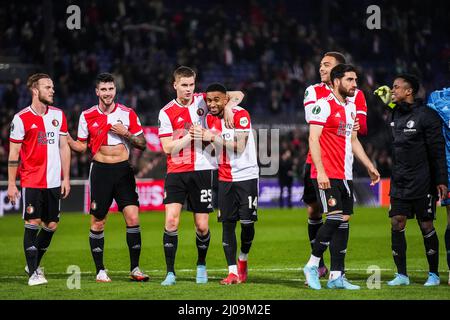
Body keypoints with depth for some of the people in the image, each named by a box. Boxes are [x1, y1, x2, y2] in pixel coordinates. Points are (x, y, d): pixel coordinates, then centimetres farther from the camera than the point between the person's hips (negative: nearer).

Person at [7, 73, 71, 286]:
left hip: (54, 181, 5)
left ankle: (34, 264, 26)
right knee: (32, 224, -7)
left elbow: (64, 147, 12)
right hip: (31, 181, -5)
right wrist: (11, 184, -7)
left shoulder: (58, 115, 8)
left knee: (52, 225, 7)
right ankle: (33, 273, -3)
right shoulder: (21, 118, -5)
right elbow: (13, 153, -3)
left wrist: (66, 178, 7)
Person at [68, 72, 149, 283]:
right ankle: (100, 271, 11)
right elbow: (81, 146, 9)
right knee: (97, 222, 1)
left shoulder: (128, 114, 2)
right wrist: (66, 138, -9)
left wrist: (126, 133, -12)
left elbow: (142, 144, 5)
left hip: (123, 170, 0)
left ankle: (135, 269, 1)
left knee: (133, 218, -9)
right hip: (100, 170, 0)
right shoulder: (87, 116, 3)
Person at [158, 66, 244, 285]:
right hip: (176, 172, -1)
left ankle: (201, 266, 26)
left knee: (202, 226, 2)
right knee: (171, 220, -13)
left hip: (202, 170, 1)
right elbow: (167, 147, -5)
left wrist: (228, 106, -13)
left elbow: (238, 95, 6)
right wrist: (191, 135, -13)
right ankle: (170, 273, -6)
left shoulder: (203, 101, 4)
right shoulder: (166, 113, 0)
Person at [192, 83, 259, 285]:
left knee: (247, 221, -6)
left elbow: (240, 146, -22)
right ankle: (233, 272, -1)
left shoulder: (241, 115, -14)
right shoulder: (210, 119, 6)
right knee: (227, 223, -3)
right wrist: (200, 137, -5)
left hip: (246, 175, -5)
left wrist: (214, 138, -25)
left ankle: (242, 261, 20)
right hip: (225, 178, 5)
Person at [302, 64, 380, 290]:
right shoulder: (323, 105, -9)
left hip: (345, 175, 8)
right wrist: (320, 171, -21)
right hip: (326, 175, -8)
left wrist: (369, 167, 23)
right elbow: (313, 139, -13)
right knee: (334, 218, -16)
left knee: (344, 221, 4)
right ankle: (312, 265, -2)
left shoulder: (351, 107, 17)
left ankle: (336, 276, 7)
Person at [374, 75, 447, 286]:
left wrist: (441, 180, -11)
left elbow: (437, 151, -9)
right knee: (396, 224, -1)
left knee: (426, 226, 1)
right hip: (399, 182, 6)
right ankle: (402, 275, 6)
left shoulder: (427, 115, -10)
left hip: (422, 183, -6)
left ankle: (434, 274, 12)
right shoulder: (394, 114, 10)